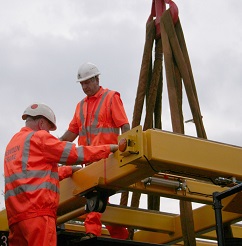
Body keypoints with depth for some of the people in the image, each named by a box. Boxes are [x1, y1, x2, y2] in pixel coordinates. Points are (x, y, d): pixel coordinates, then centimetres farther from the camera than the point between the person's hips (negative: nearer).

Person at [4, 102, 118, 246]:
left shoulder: (13, 143, 27)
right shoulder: (38, 137, 1)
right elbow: (77, 153, 1)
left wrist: (69, 170, 40)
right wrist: (108, 148, 11)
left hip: (16, 215, 9)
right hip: (37, 212, -9)